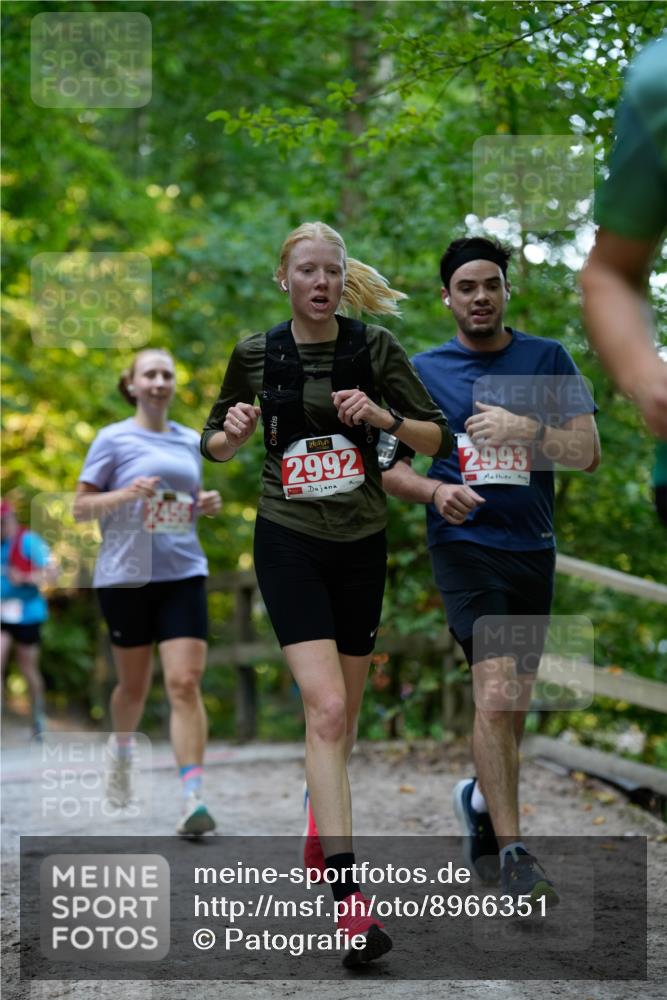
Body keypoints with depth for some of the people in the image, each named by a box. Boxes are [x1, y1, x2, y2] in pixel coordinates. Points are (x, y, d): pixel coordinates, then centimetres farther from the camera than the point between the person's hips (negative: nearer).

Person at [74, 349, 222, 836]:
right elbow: (80, 508, -1)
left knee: (185, 683, -10)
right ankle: (121, 753, 42)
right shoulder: (114, 439, 0)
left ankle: (194, 800, -15)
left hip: (183, 574, 2)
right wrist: (123, 495, -18)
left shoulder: (191, 441, 12)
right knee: (134, 684, 10)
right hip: (126, 576, -2)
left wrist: (207, 504, 3)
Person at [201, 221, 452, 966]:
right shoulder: (255, 354, -1)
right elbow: (214, 442, 12)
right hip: (288, 541, -2)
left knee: (342, 714, 14)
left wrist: (384, 417, -18)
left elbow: (438, 440, 0)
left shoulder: (375, 347, -2)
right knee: (325, 708, -18)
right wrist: (232, 434, -11)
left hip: (361, 543, 3)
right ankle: (348, 898, -21)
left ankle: (320, 834, 42)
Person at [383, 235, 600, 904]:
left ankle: (481, 799, 38)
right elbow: (389, 467, 7)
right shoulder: (423, 371, 6)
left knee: (512, 702, 12)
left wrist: (526, 429, -15)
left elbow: (587, 453, 1)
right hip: (464, 544, -3)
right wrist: (435, 491, -13)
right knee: (497, 693, -17)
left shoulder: (547, 359, 7)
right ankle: (511, 851, -15)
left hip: (533, 548, 3)